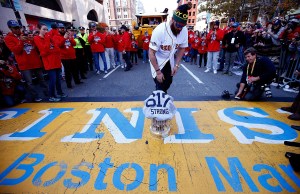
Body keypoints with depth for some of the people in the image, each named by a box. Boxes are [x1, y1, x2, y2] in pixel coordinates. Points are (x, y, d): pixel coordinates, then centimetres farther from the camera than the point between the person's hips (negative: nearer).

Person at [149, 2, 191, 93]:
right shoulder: (160, 30, -31)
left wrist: (176, 65, -6)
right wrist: (158, 71, -25)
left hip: (169, 60, 5)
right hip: (157, 60, -5)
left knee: (168, 82, 16)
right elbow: (151, 53, -26)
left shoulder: (184, 30, -17)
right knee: (160, 86, -9)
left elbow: (182, 48, 0)